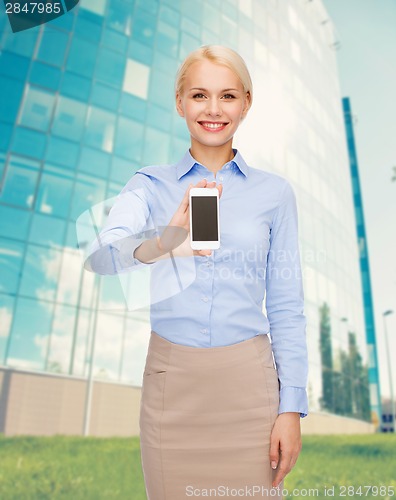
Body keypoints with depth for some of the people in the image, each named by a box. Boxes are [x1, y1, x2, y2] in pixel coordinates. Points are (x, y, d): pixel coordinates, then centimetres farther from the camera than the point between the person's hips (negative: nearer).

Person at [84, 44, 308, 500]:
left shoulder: (274, 191, 1)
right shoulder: (150, 183, 0)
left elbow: (286, 307, 0)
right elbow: (100, 256, -18)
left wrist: (292, 408, -4)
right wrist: (162, 242, -39)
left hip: (248, 380, 1)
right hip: (172, 379, 0)